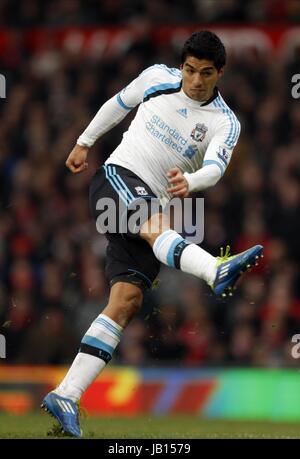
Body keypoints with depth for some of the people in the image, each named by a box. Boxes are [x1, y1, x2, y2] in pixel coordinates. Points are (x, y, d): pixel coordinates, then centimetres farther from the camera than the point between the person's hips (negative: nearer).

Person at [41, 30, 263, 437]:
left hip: (152, 211, 2)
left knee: (127, 300, -13)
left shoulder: (225, 123, -1)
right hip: (117, 178, -2)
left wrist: (189, 182, -42)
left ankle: (66, 396, -16)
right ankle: (217, 271, -68)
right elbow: (119, 103, 23)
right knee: (155, 222, -36)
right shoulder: (158, 78, 3)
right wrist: (85, 142, 31)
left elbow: (215, 167, -21)